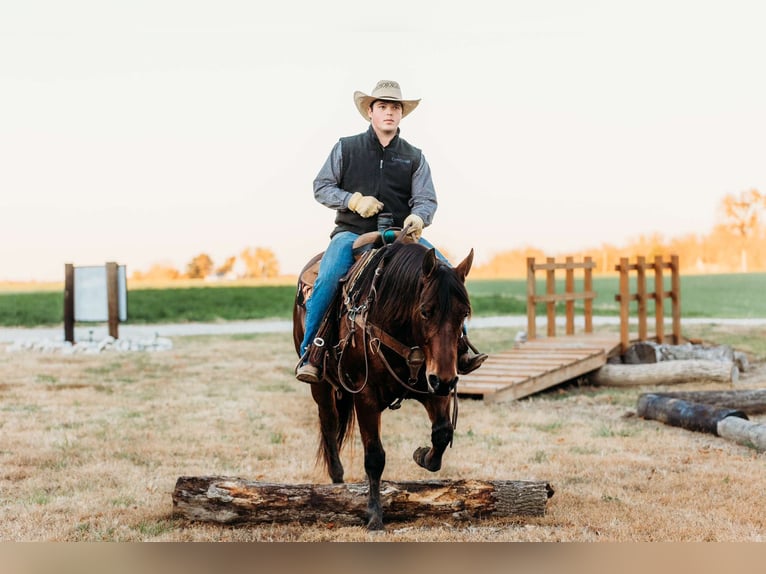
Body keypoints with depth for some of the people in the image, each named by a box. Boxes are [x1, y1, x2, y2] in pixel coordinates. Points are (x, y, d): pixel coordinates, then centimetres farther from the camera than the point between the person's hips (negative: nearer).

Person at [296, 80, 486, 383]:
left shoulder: (414, 157, 11)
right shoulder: (346, 148, 6)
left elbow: (426, 199, 3)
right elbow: (321, 187, 6)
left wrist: (418, 217, -22)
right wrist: (354, 200, -12)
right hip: (352, 232, -2)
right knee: (327, 279, -31)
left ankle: (459, 347, -10)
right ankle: (309, 354, -21)